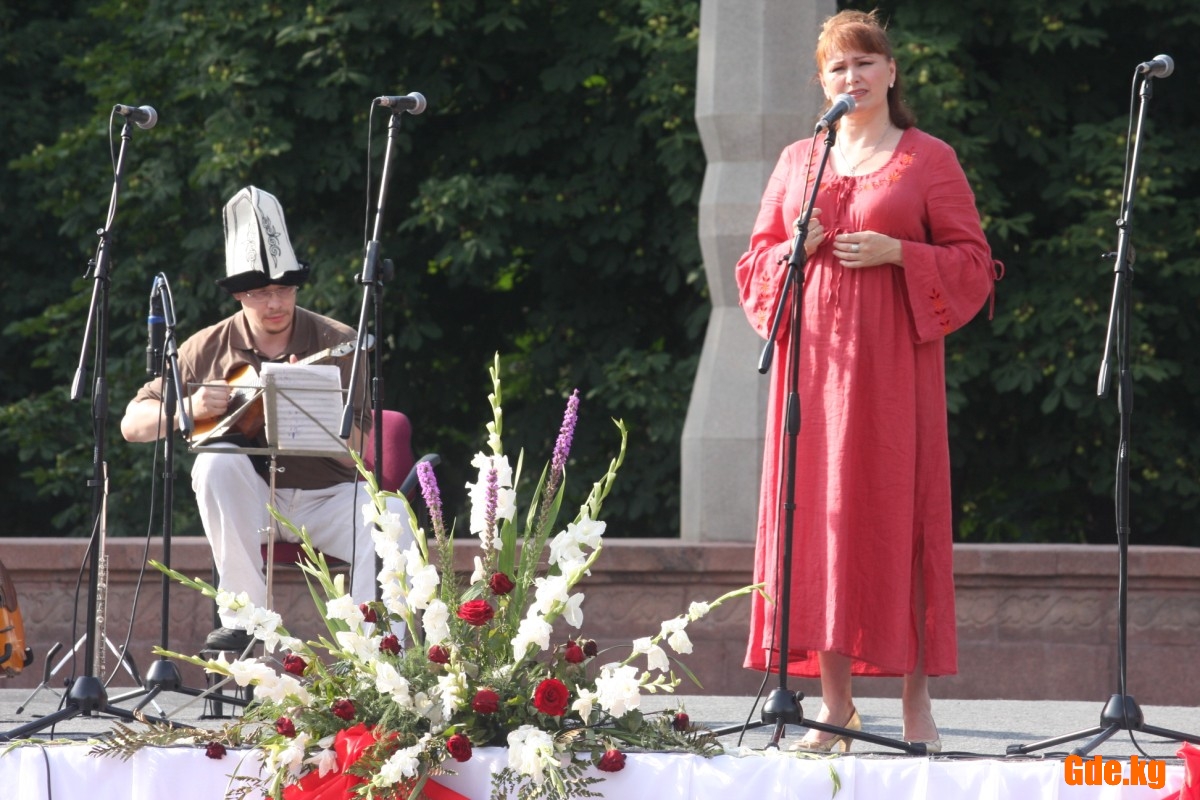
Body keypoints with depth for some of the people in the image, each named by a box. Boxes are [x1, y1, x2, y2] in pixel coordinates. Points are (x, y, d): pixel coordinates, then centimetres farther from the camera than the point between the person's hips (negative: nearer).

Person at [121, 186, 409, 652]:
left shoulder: (337, 344, -5)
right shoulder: (210, 348, 1)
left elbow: (356, 454, -10)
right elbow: (133, 425, 3)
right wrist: (189, 409, -17)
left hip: (327, 497, -1)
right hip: (251, 501, 1)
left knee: (391, 519, -31)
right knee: (217, 461, -30)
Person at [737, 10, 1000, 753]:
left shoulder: (929, 159, 4)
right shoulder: (799, 161, 15)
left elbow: (972, 262, 1)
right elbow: (756, 260, 17)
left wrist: (896, 254, -14)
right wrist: (792, 252, -4)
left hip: (892, 359, -3)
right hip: (814, 355, 3)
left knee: (897, 517, -7)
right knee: (818, 515, -1)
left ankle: (917, 704, -3)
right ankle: (837, 707, 2)